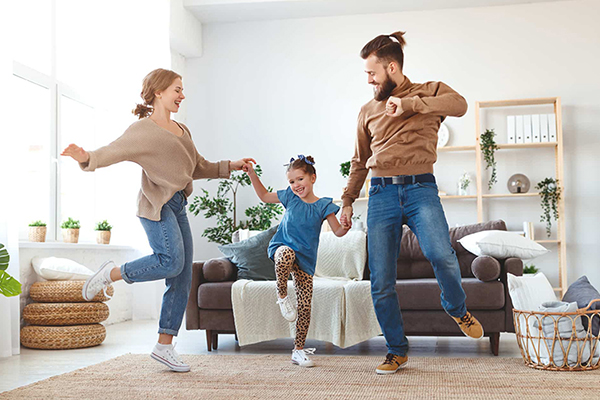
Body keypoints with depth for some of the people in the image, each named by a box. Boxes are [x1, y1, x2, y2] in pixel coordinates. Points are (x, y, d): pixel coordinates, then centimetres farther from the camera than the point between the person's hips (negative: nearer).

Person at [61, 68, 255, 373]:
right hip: (156, 204, -8)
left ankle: (164, 347, 10)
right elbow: (112, 152, -15)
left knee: (182, 281, 3)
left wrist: (230, 166, 23)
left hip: (178, 205, 8)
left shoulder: (182, 130, 21)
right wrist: (86, 158, -34)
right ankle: (111, 274, -2)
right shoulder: (143, 130, -4)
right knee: (171, 261, -26)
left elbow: (199, 167, 29)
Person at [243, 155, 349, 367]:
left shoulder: (323, 206, -3)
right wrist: (252, 174, 11)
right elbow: (264, 196, 19)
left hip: (305, 259, 1)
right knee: (287, 254, -41)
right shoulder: (290, 197, 3)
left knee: (305, 307, -2)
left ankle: (299, 350, 15)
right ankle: (282, 295, -16)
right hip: (282, 247, 0)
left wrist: (346, 227, -23)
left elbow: (338, 232, -1)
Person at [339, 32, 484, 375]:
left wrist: (408, 104, -15)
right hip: (381, 194, 3)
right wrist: (347, 201, 25)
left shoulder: (429, 92, 9)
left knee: (441, 255, -27)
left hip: (421, 189, -3)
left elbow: (459, 105, -13)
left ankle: (457, 309, 5)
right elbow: (360, 162, 27)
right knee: (381, 284, -1)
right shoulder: (368, 111, 19)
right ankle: (397, 351, 16)